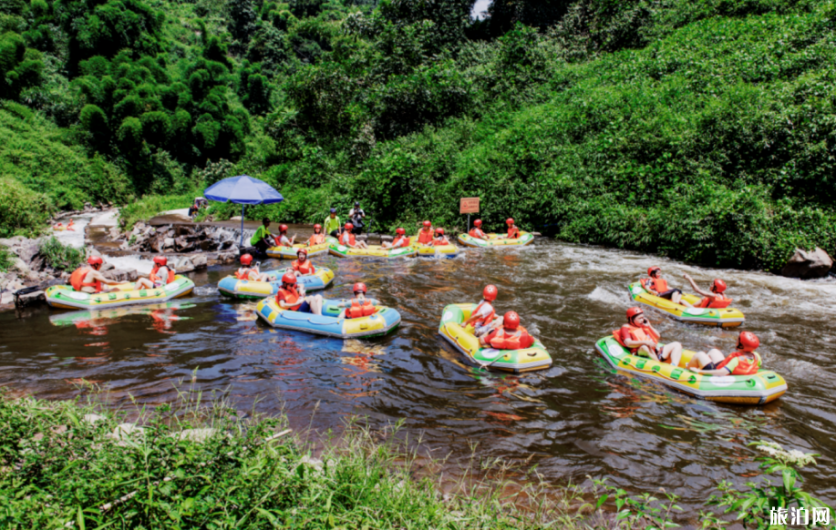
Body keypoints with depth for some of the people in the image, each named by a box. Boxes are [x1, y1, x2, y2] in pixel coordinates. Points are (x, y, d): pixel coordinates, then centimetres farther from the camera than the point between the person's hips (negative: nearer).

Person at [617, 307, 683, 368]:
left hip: (655, 353, 8)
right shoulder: (626, 328, 5)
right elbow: (628, 343, -14)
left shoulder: (644, 326, 27)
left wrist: (649, 326, 13)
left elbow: (658, 337, 27)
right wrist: (644, 342, -27)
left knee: (676, 345, -3)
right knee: (645, 347, -41)